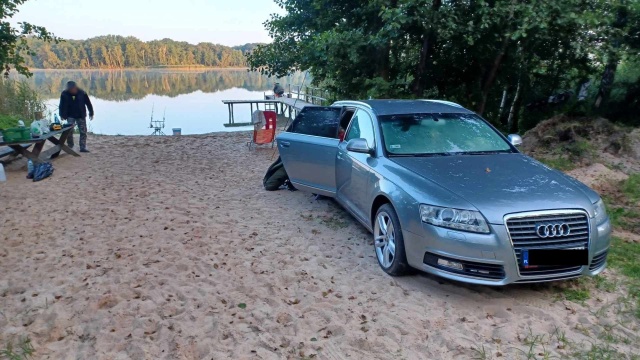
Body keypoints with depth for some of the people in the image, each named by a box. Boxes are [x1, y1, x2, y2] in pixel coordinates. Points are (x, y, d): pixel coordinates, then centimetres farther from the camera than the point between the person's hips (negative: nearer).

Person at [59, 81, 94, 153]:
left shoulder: (82, 93, -11)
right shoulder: (64, 94, -9)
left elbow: (88, 103, -2)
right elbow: (62, 105, 1)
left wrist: (91, 113, 0)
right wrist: (62, 115, -1)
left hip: (81, 116, 0)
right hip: (70, 116, 0)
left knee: (83, 131, 0)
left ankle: (83, 147, 6)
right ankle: (70, 146, 8)